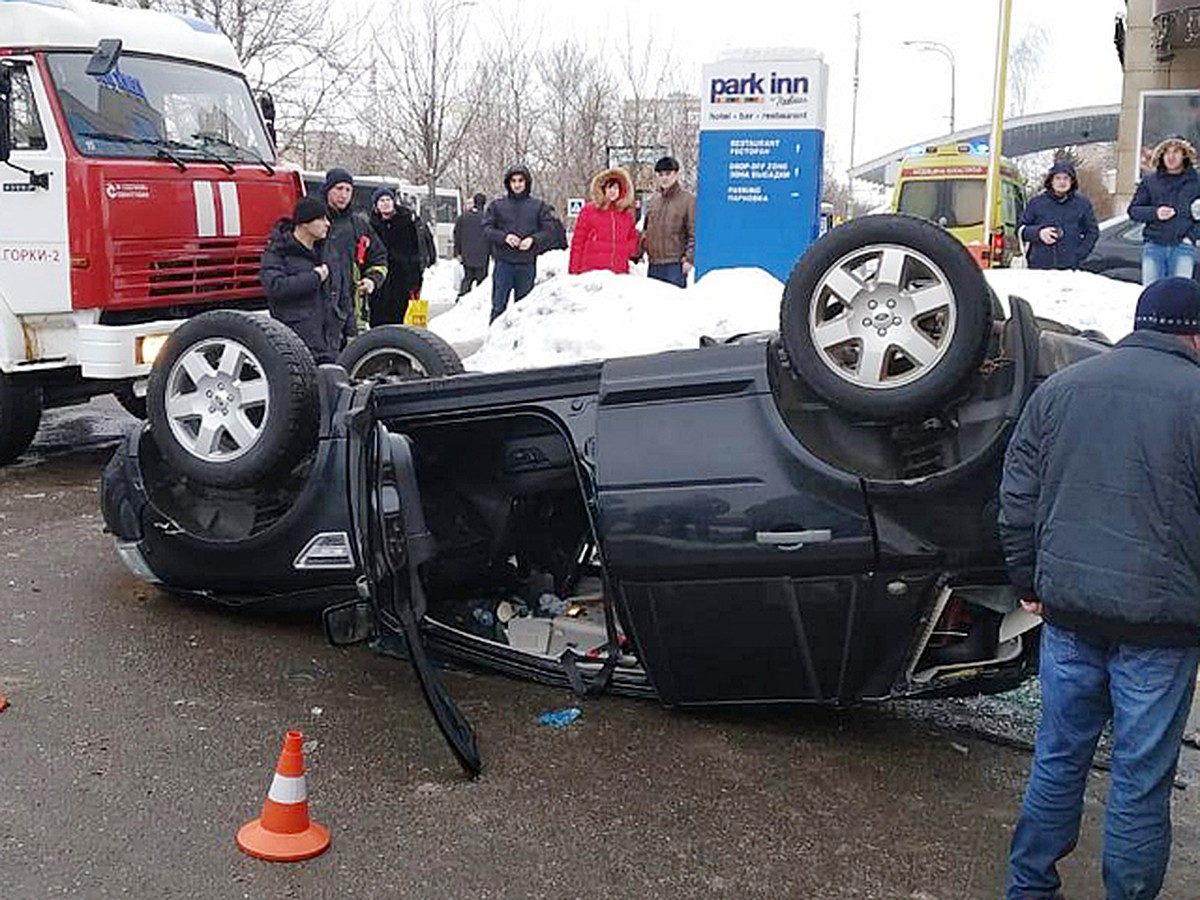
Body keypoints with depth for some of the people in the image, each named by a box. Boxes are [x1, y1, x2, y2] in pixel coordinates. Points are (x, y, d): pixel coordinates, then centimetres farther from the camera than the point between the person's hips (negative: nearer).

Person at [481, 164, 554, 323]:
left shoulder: (538, 206, 8)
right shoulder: (496, 205, 7)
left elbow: (547, 231, 4)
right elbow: (487, 229, 2)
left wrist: (533, 240, -15)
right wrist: (504, 237, -15)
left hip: (527, 264, 1)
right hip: (503, 262, -1)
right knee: (499, 306, -1)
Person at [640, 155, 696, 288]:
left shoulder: (687, 200, -4)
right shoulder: (653, 201, 14)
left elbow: (694, 233, -8)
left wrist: (689, 258, -14)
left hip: (675, 264, -6)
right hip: (654, 263, 6)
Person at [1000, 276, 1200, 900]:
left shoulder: (1058, 390, 6)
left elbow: (1017, 499, 10)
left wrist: (1028, 583, 18)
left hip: (1068, 613, 4)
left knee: (1058, 757, 17)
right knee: (1141, 778, 7)